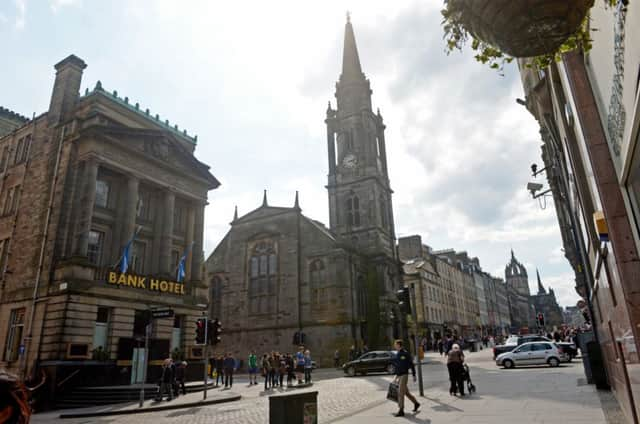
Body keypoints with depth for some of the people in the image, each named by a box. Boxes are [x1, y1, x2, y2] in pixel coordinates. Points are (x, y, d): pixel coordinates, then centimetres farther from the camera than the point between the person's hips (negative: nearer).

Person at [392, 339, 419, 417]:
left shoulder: (405, 353, -14)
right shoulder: (397, 354, 10)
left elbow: (411, 365, -10)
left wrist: (414, 375, -8)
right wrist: (396, 375, 20)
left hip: (404, 375, -8)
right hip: (399, 376, 8)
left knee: (401, 393, -9)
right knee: (406, 392, 17)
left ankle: (401, 411, -4)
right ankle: (416, 403, 34)